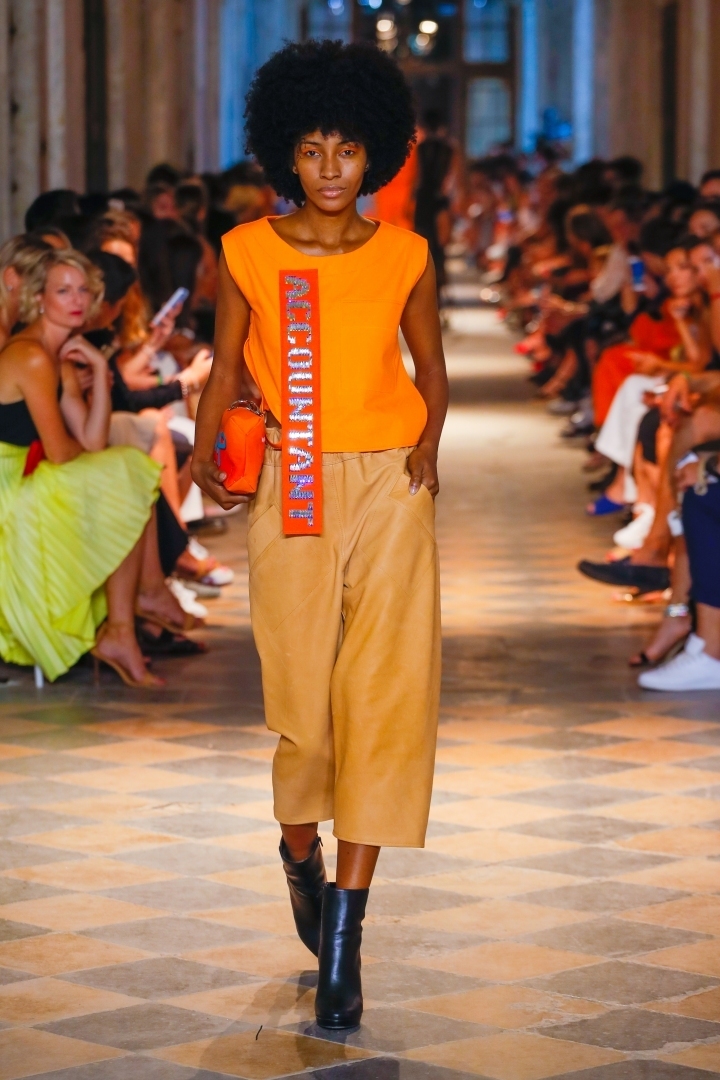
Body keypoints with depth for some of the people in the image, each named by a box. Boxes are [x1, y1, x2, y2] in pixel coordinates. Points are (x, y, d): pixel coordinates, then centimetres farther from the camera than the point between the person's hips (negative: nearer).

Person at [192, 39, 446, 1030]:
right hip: (289, 489, 0)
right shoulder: (249, 253, 3)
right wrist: (204, 455, -4)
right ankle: (300, 851, 32)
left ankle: (344, 926, -6)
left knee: (385, 692, -8)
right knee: (300, 694, 0)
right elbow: (226, 364, 11)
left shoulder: (404, 256, 5)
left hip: (389, 485, 0)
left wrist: (429, 445, -1)